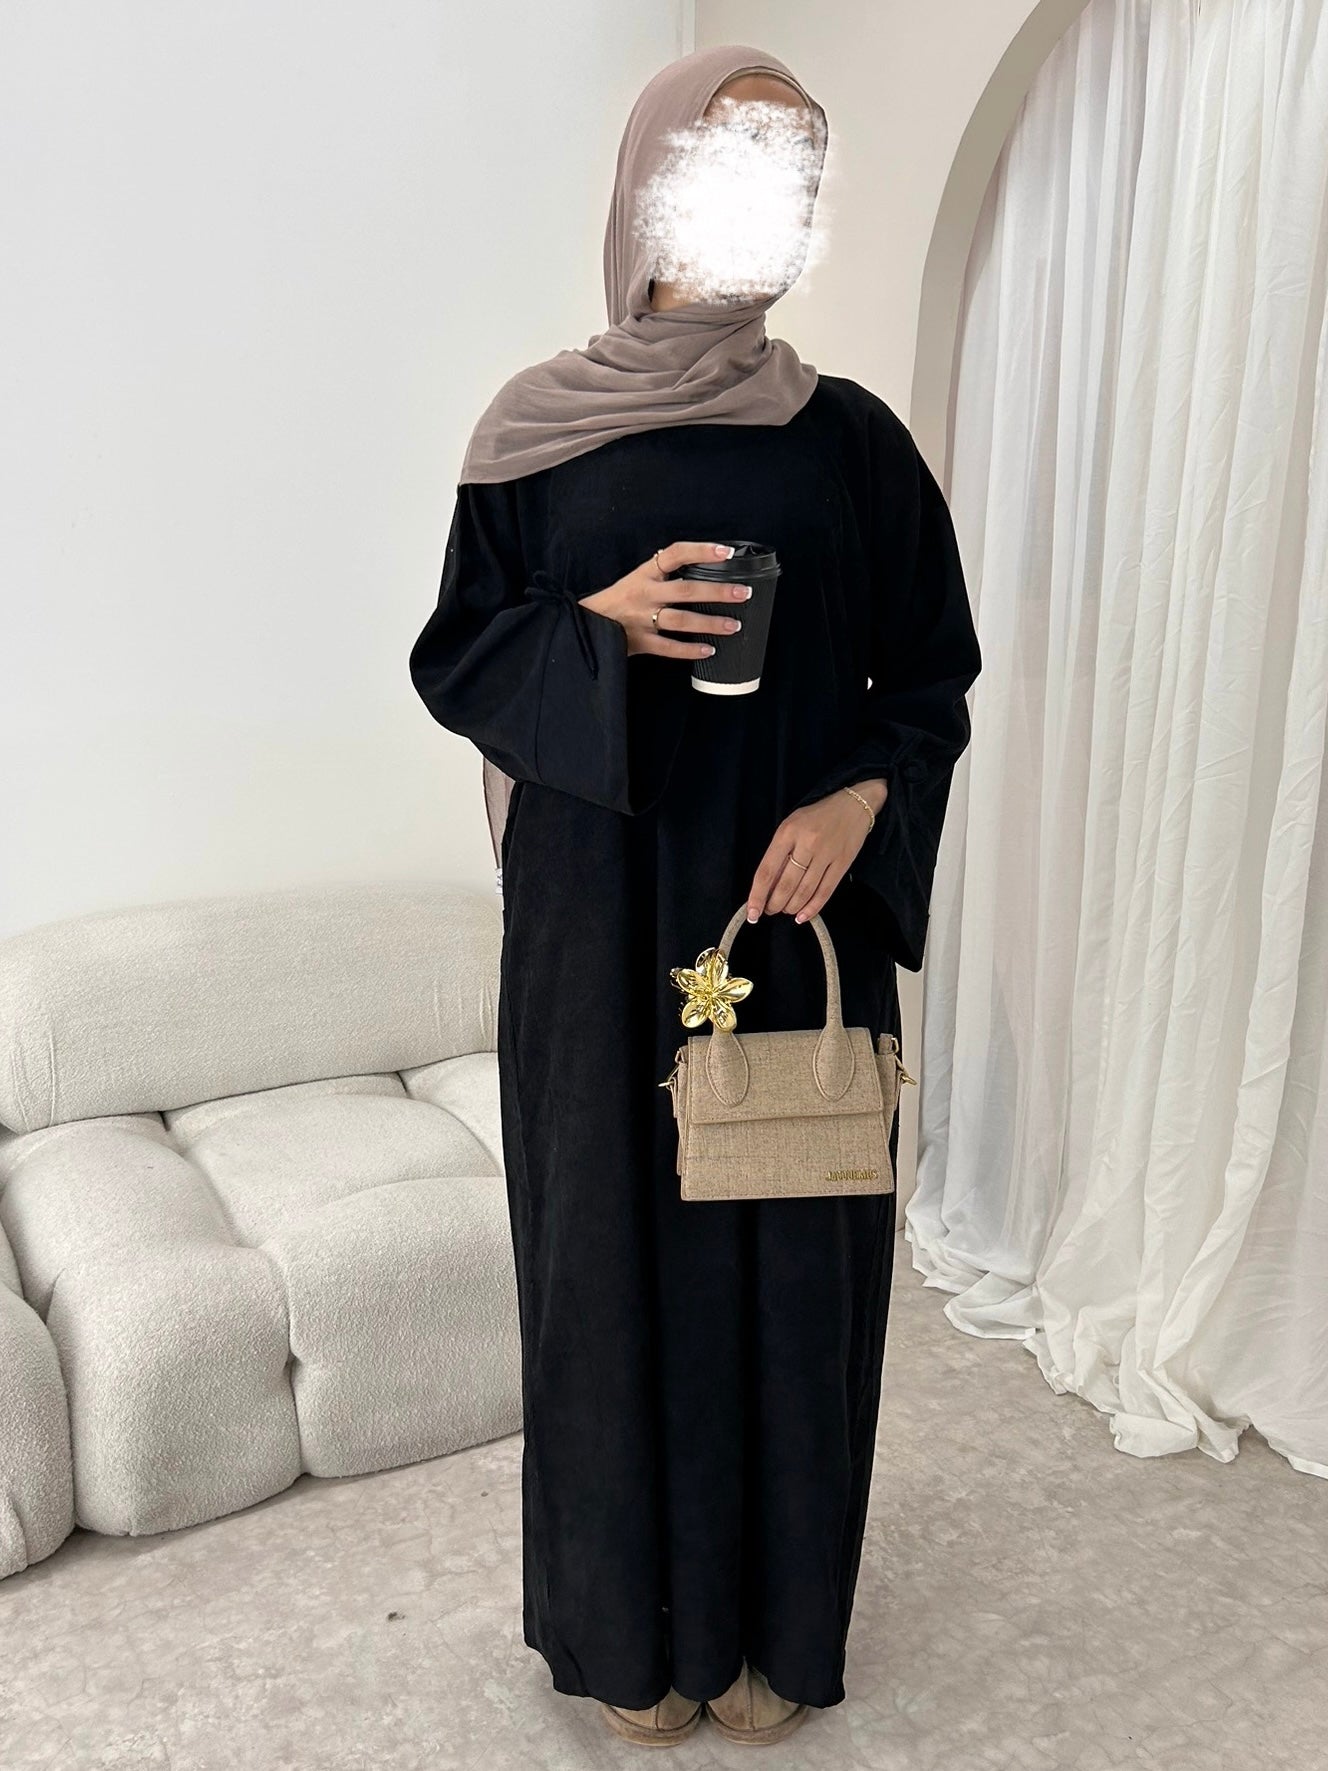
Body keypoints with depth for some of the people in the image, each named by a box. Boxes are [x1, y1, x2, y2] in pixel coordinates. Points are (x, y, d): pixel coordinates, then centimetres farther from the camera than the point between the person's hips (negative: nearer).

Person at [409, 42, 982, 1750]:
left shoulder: (852, 437, 4)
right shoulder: (536, 433, 2)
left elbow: (930, 677, 7)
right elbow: (450, 657, 3)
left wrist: (860, 799, -13)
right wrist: (596, 626, -16)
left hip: (797, 911, 1)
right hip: (601, 919, -1)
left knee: (789, 1250, 8)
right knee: (622, 1242, 7)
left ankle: (774, 1619, 31)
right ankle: (635, 1615, 30)